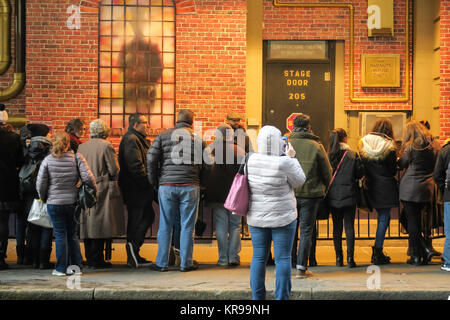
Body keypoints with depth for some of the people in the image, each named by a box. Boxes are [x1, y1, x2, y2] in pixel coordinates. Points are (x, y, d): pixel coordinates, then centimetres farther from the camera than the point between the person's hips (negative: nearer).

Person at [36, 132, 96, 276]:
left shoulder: (48, 160, -4)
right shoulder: (77, 158, -5)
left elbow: (40, 184, -3)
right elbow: (87, 177, -15)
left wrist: (43, 198, 13)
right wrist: (94, 189, 3)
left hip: (54, 203, -1)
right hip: (72, 202, 1)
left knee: (60, 234, 5)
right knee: (72, 234, 13)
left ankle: (61, 268, 7)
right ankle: (76, 266, 14)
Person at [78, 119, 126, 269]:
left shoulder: (81, 147, 8)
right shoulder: (106, 146, -9)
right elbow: (114, 169, -12)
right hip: (102, 191, -5)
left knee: (88, 224, 10)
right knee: (99, 224, -2)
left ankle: (90, 258, 16)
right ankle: (97, 260, 0)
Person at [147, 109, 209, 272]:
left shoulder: (163, 135, 6)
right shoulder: (198, 138, 6)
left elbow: (151, 158, 0)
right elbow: (206, 164, 5)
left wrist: (154, 182, 9)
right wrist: (198, 181, 17)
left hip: (167, 185, 1)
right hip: (190, 186, -1)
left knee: (165, 226, 6)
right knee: (187, 226, 5)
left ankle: (161, 263, 10)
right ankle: (186, 263, 9)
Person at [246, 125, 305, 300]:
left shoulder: (251, 160, -5)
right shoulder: (285, 163, -17)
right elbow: (299, 181, -5)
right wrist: (292, 157, 1)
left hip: (256, 217, 4)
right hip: (282, 217, -4)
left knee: (258, 257, 10)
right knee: (283, 258, 3)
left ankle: (257, 297, 15)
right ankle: (281, 297, 5)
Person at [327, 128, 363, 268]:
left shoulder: (328, 156, -6)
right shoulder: (353, 156, -8)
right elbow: (360, 174, -2)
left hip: (333, 197, 1)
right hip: (349, 195, -1)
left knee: (337, 227, 9)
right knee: (349, 226, 4)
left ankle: (339, 258, 12)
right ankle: (350, 258, 2)